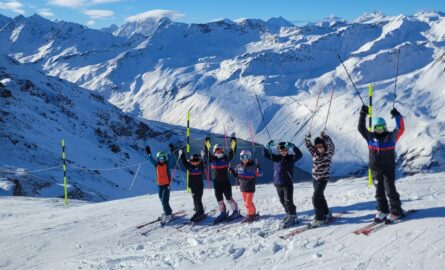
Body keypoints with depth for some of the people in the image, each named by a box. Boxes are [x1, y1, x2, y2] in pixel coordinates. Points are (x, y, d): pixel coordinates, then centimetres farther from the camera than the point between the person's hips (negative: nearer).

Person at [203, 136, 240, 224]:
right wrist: (207, 145, -22)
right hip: (216, 183, 2)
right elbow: (207, 154, -9)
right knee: (219, 199, 7)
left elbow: (232, 153, -5)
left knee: (229, 198, -1)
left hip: (226, 182, -2)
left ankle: (235, 211, 10)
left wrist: (233, 145, -16)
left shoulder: (226, 158, 3)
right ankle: (223, 213, 18)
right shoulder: (212, 159, 2)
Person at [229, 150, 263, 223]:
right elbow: (236, 174, 18)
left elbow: (259, 174, -12)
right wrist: (232, 171, 0)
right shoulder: (239, 167, 4)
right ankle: (252, 213, 28)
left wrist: (258, 169, -30)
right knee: (246, 202, 14)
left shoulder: (252, 167, -11)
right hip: (243, 187, 6)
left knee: (248, 202, -6)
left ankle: (251, 214, 12)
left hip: (250, 188, -6)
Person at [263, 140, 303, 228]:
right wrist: (267, 147, -15)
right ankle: (289, 214, 27)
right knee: (283, 201, 12)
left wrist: (292, 147, -29)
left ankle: (292, 216, 3)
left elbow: (299, 155, -18)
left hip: (288, 183, -4)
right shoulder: (276, 158, 7)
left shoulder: (291, 158, -1)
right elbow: (265, 154, 2)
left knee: (288, 201, -8)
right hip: (278, 184, 4)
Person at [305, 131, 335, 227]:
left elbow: (331, 145, -29)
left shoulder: (328, 153, -12)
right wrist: (307, 137, -19)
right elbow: (308, 144, -1)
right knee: (320, 197, 18)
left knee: (316, 198, -13)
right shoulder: (314, 152, 1)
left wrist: (324, 136, -41)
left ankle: (319, 218, -3)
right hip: (315, 178, 6)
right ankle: (326, 214, 36)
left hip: (323, 178, -6)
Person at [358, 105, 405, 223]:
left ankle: (396, 212, 6)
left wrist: (398, 116, -12)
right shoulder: (370, 137, 3)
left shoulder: (391, 136, 0)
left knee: (390, 190, -3)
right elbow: (361, 128, 3)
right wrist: (363, 115, -3)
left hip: (389, 168, -3)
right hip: (375, 169, 3)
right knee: (379, 191, 10)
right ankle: (382, 210, 21)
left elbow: (400, 129, -4)